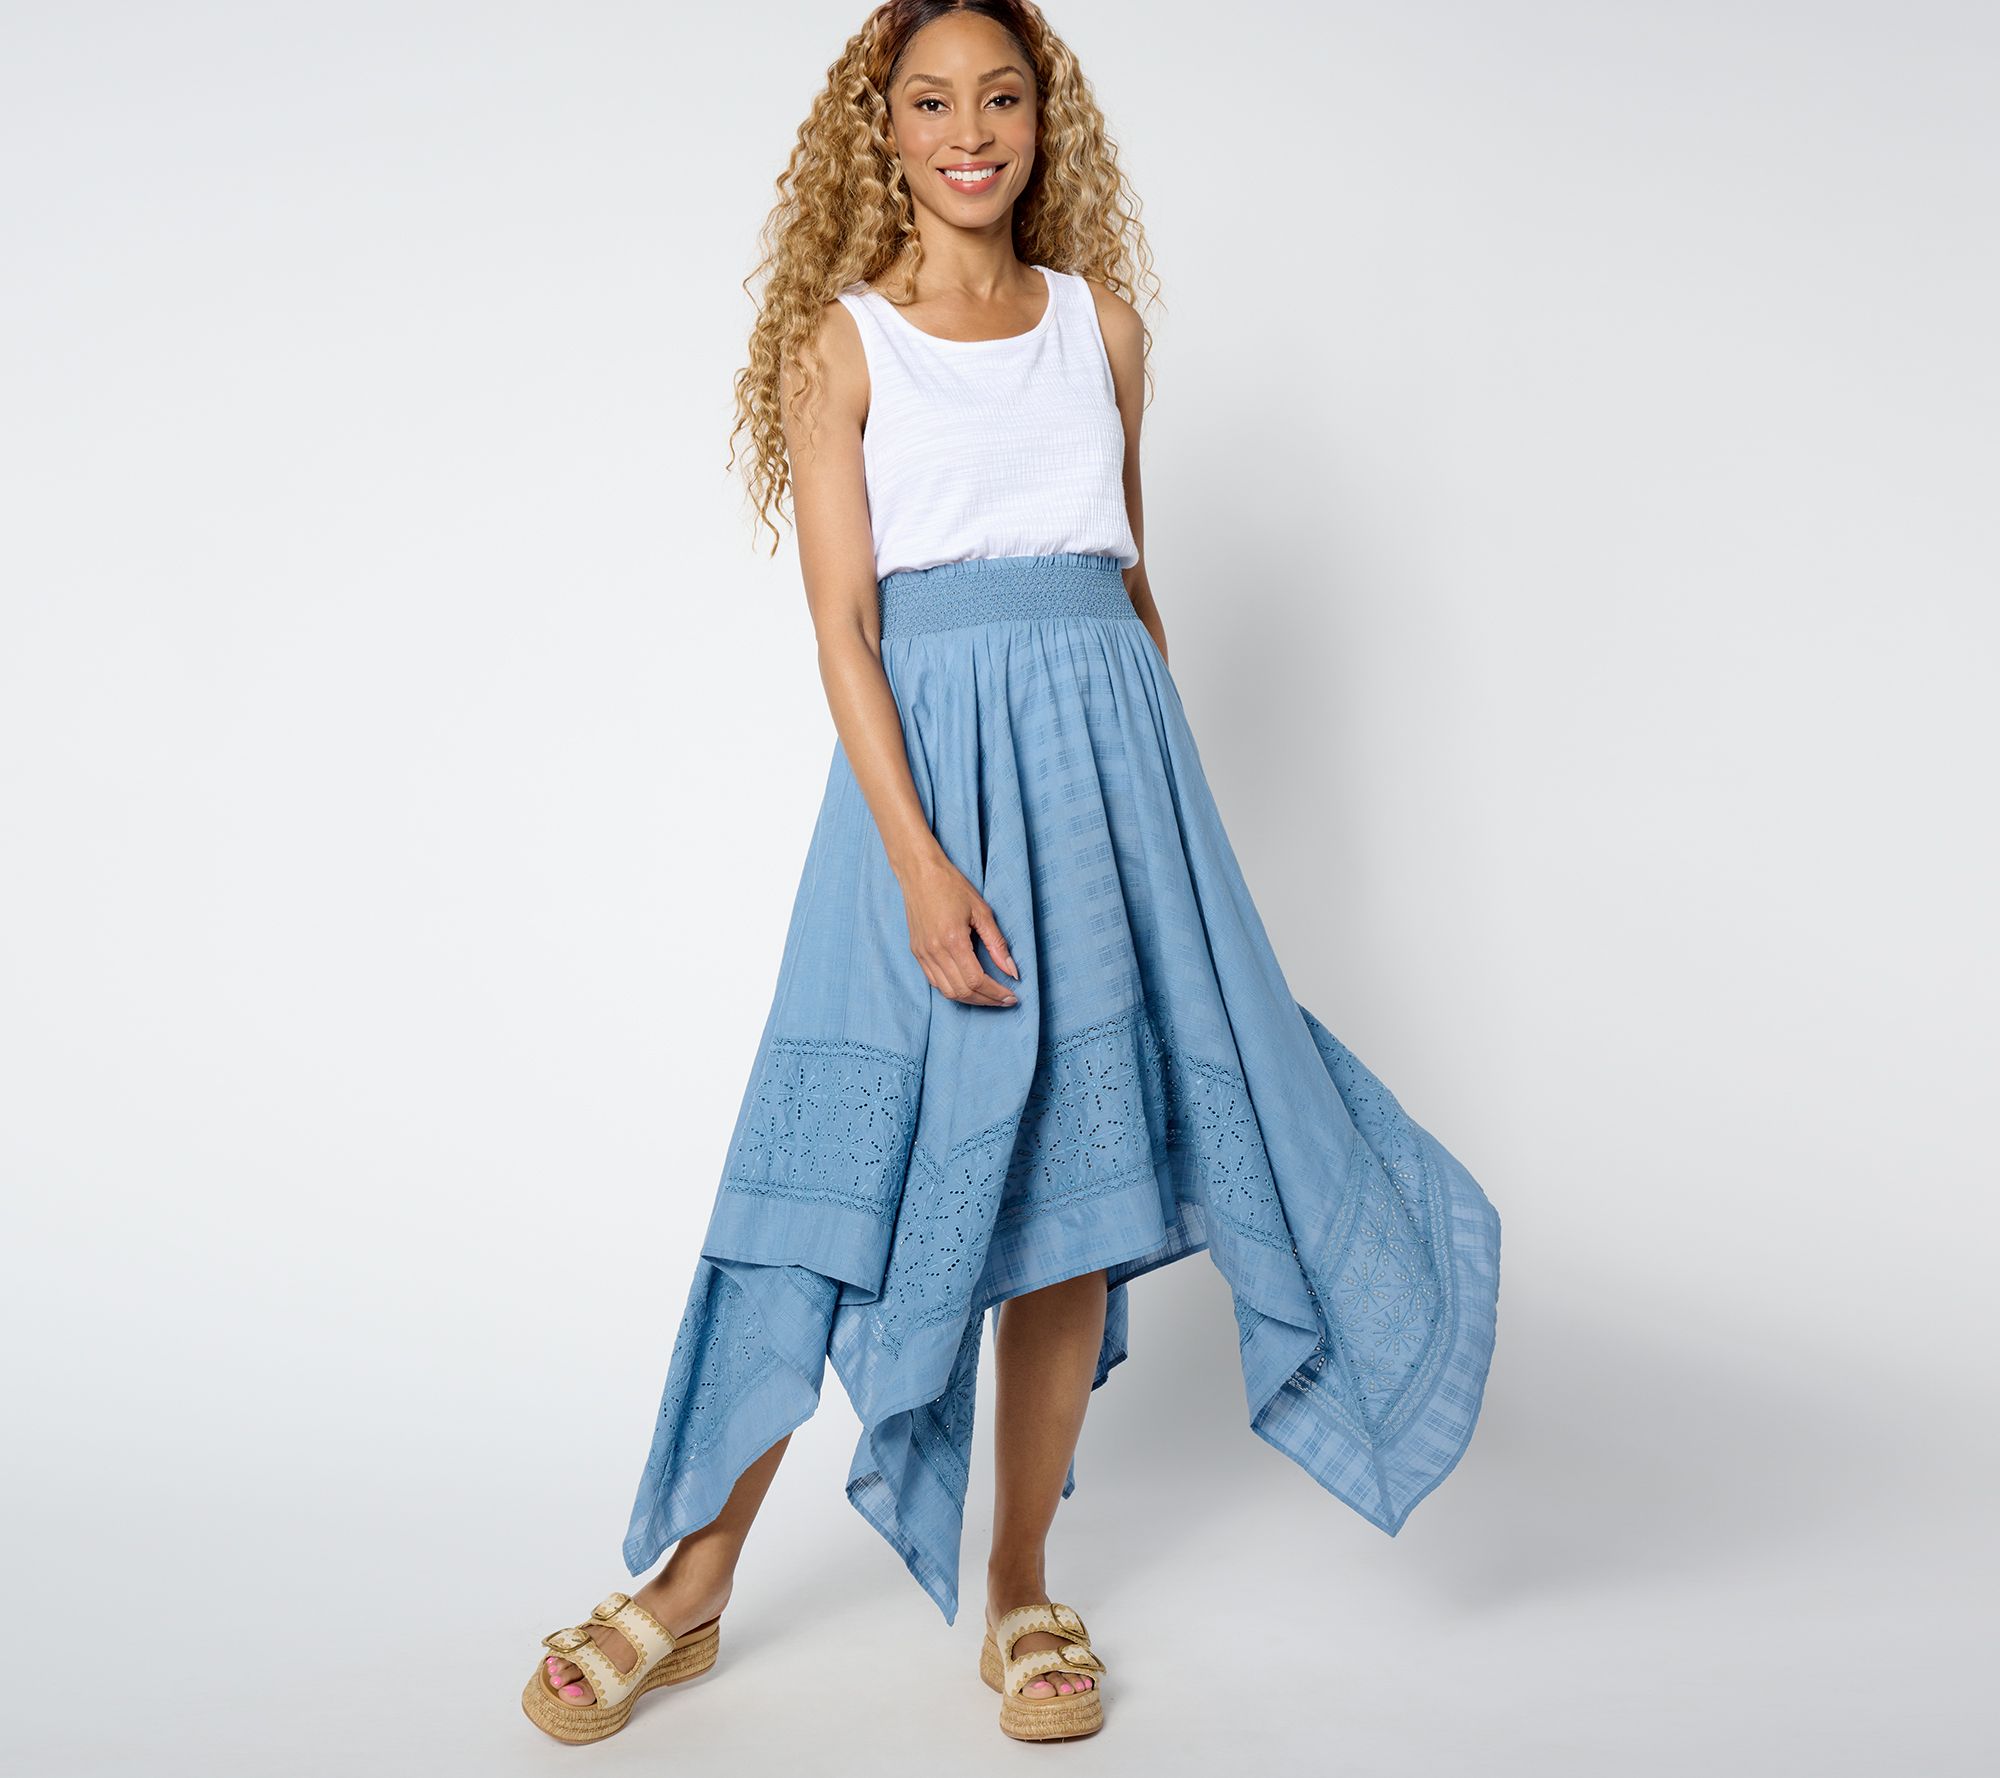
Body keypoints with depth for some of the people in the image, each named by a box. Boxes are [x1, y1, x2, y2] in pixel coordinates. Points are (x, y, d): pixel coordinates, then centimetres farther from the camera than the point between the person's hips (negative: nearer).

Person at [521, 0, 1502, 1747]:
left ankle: (1022, 1584, 21)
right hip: (931, 762, -3)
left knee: (1076, 1170, 5)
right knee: (858, 1171, -2)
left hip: (1105, 752, 4)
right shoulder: (841, 338, 1)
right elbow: (840, 622, -6)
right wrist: (921, 861, -17)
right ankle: (694, 1583, 14)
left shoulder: (1101, 319, 12)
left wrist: (1170, 800, 16)